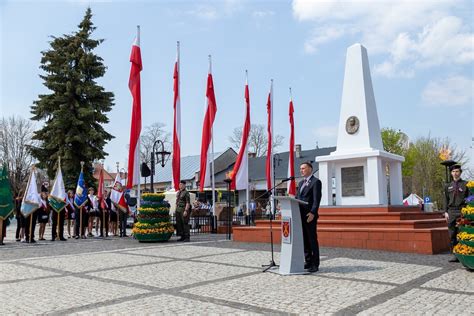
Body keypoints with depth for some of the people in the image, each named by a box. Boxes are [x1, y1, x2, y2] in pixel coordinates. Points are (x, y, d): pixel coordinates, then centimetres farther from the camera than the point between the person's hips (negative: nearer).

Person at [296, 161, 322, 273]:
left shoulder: (316, 182, -5)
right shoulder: (301, 183, 20)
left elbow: (317, 199, -14)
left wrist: (312, 213, -22)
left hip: (310, 215, -8)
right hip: (301, 215, 8)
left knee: (312, 240, -3)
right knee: (304, 240, 10)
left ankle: (315, 265, 3)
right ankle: (308, 262, 18)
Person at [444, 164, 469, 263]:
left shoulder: (465, 184, 5)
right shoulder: (448, 186, 15)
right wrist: (446, 212, 6)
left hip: (462, 211, -3)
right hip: (451, 211, 3)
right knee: (452, 234, 4)